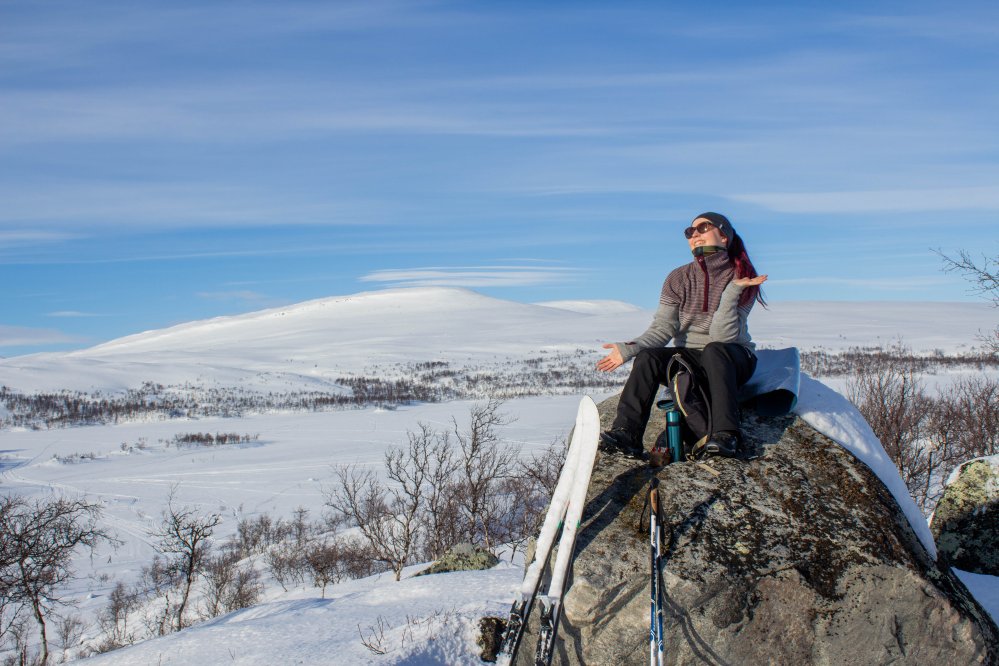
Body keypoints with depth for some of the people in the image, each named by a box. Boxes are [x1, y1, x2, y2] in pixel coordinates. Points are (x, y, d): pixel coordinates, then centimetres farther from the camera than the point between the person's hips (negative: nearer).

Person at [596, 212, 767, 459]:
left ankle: (726, 435, -44)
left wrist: (732, 291, -27)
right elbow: (663, 328, -7)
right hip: (688, 357, 3)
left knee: (714, 350, -37)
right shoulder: (678, 279, 3)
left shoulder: (742, 278, -6)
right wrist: (629, 348, -23)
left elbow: (722, 336, -17)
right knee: (647, 357, -26)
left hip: (732, 359, -3)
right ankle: (626, 434, -36)